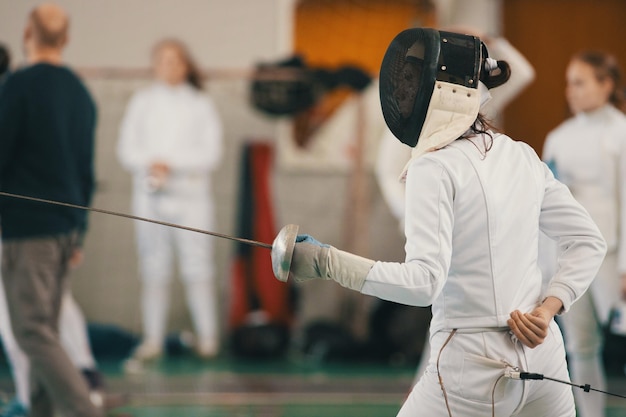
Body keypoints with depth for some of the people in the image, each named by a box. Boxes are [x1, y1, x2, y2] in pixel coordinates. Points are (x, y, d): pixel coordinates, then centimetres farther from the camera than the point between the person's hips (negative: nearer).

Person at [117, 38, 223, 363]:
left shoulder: (200, 105, 2)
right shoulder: (142, 103, 8)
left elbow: (211, 154, -4)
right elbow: (127, 150, 4)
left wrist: (170, 163, -14)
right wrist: (150, 164, -15)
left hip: (190, 194, -2)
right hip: (150, 195, 2)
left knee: (197, 268, -5)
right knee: (153, 269, 2)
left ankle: (207, 337, 0)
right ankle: (153, 339, 4)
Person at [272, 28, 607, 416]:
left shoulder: (435, 169, -13)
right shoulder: (522, 158, 7)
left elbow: (422, 281, -22)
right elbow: (588, 243, 10)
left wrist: (326, 261, -18)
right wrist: (547, 311, 2)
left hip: (472, 365, -6)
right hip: (541, 357, 6)